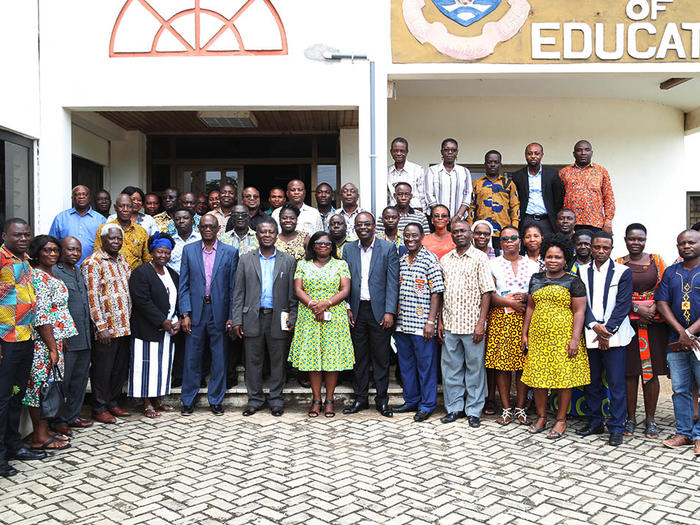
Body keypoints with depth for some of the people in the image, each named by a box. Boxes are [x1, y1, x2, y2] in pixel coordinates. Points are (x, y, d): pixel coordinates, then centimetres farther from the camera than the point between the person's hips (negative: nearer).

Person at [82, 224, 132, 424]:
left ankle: (113, 403, 27)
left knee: (120, 368, 14)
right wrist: (101, 326, -18)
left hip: (124, 326, 8)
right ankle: (99, 409, 14)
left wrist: (129, 321, 15)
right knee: (102, 369, 2)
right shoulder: (92, 263, -11)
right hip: (106, 329, -7)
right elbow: (92, 297, -15)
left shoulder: (121, 259, 13)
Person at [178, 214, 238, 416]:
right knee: (192, 359, 7)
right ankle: (188, 401, 20)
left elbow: (233, 286, 1)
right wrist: (185, 314, -4)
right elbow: (183, 285, 4)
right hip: (195, 311, 1)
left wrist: (232, 316, -4)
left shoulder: (230, 252, 1)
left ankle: (216, 401, 20)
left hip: (219, 312, 0)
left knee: (219, 360, 7)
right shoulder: (189, 250, 5)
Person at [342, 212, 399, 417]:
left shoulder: (388, 248, -2)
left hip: (379, 311, -3)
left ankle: (382, 399, 16)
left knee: (381, 358, 4)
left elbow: (392, 282, -5)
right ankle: (360, 398, 21)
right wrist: (347, 308, -1)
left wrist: (389, 312, -11)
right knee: (359, 357, 10)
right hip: (357, 311, 3)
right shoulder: (348, 249, 7)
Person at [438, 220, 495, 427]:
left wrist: (481, 322, -13)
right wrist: (440, 321, 7)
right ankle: (454, 408, 22)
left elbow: (486, 292, -6)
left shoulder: (480, 257, -2)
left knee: (475, 367, 4)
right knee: (451, 367, 9)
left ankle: (473, 410, 16)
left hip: (472, 324, -4)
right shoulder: (445, 260, 11)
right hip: (449, 324, 4)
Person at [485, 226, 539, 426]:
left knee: (524, 364, -1)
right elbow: (488, 295, -1)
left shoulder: (532, 265, 12)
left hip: (525, 319, 1)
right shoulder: (493, 264, 7)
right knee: (501, 364, -2)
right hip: (500, 319, -1)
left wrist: (526, 298, -9)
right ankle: (506, 409, 8)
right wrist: (510, 302, -12)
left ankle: (520, 408, 10)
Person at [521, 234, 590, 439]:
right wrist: (524, 334, 11)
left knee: (564, 376, 0)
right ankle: (541, 417, 19)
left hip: (563, 337, -4)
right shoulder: (536, 279, 13)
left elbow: (579, 312, -5)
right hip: (538, 337, 4)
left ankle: (561, 420, 13)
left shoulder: (573, 282, -1)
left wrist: (575, 339, -13)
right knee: (537, 376, 5)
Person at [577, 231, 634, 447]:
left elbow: (623, 305, -4)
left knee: (616, 384, -1)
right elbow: (582, 302, 3)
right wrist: (594, 325, -11)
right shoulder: (582, 271, 9)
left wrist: (607, 331, -11)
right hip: (589, 336, 3)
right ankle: (594, 423, 23)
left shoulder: (623, 272, 2)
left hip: (615, 336, -3)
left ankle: (616, 428, 9)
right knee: (591, 382, 10)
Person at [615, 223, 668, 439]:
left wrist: (653, 309, -10)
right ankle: (630, 418, 13)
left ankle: (650, 419, 13)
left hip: (654, 324, 1)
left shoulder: (656, 261, 10)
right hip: (628, 322, -1)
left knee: (651, 372, 2)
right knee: (630, 371, 0)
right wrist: (637, 309, -13)